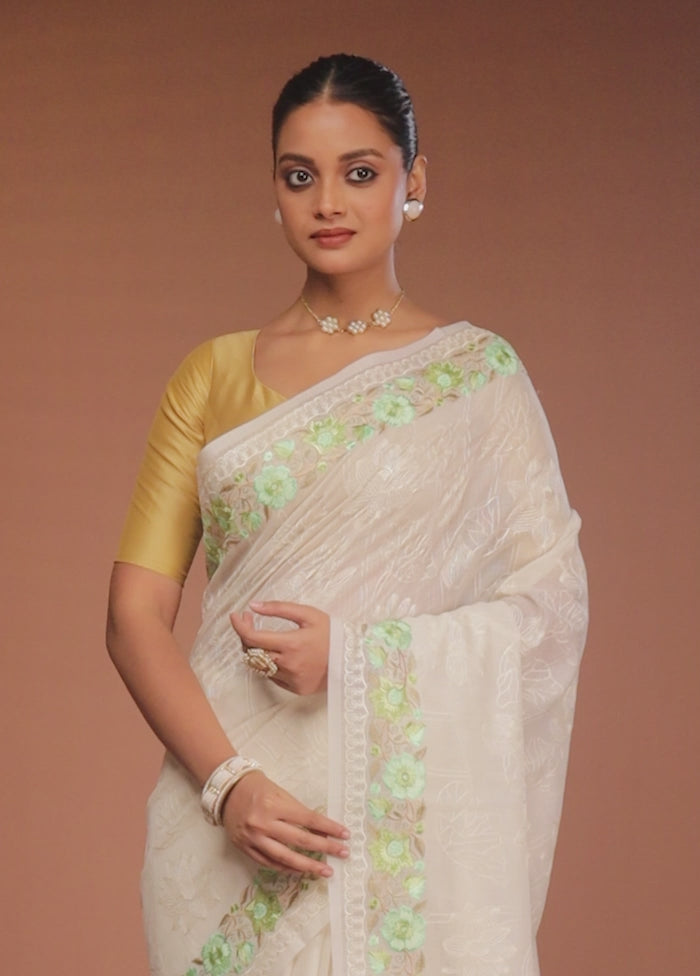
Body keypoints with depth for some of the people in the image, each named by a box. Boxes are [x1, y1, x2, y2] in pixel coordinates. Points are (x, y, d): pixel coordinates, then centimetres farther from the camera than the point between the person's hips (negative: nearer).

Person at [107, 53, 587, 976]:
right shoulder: (214, 373, 7)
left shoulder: (478, 372, 2)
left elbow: (553, 602, -2)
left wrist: (358, 650, -16)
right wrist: (227, 782, -13)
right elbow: (135, 611, 2)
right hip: (230, 804, 2)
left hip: (410, 804, -1)